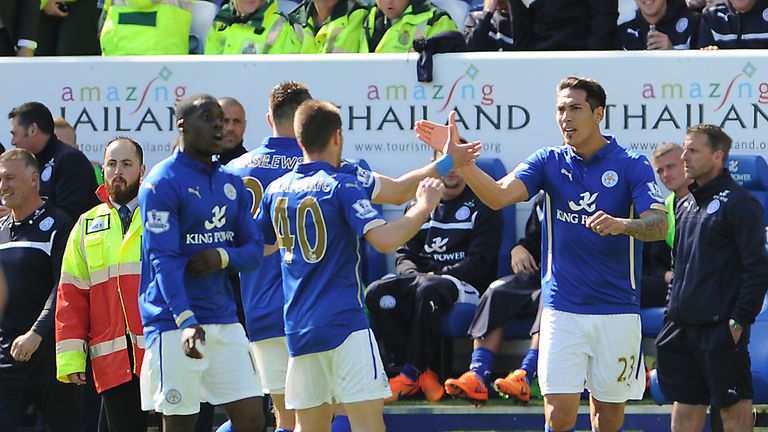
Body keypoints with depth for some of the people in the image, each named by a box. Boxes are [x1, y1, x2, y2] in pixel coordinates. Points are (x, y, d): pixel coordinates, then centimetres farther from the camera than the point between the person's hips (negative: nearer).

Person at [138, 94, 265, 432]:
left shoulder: (231, 184, 15)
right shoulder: (163, 182, -7)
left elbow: (254, 249, 13)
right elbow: (162, 259, -16)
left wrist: (224, 258, -11)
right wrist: (187, 321, -29)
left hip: (225, 321, 7)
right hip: (176, 325, -7)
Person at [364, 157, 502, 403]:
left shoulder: (481, 205, 4)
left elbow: (479, 261, -6)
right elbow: (404, 254, 16)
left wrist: (438, 275, -13)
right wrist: (414, 274, -7)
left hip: (466, 284, -5)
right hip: (421, 276, 5)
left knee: (428, 290, -39)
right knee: (377, 293, -24)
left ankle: (412, 373, -33)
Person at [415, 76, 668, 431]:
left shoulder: (632, 165, -3)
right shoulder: (549, 162, 4)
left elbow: (659, 225, -13)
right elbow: (499, 195, -12)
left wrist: (620, 224, -35)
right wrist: (460, 161, -28)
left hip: (617, 311, -1)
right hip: (562, 309, 1)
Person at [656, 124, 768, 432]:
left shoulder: (738, 203, -8)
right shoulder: (685, 205, 17)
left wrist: (740, 321, -16)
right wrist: (672, 309, 16)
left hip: (720, 326, -8)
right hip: (682, 326, 8)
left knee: (733, 407, -2)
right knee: (685, 406, 7)